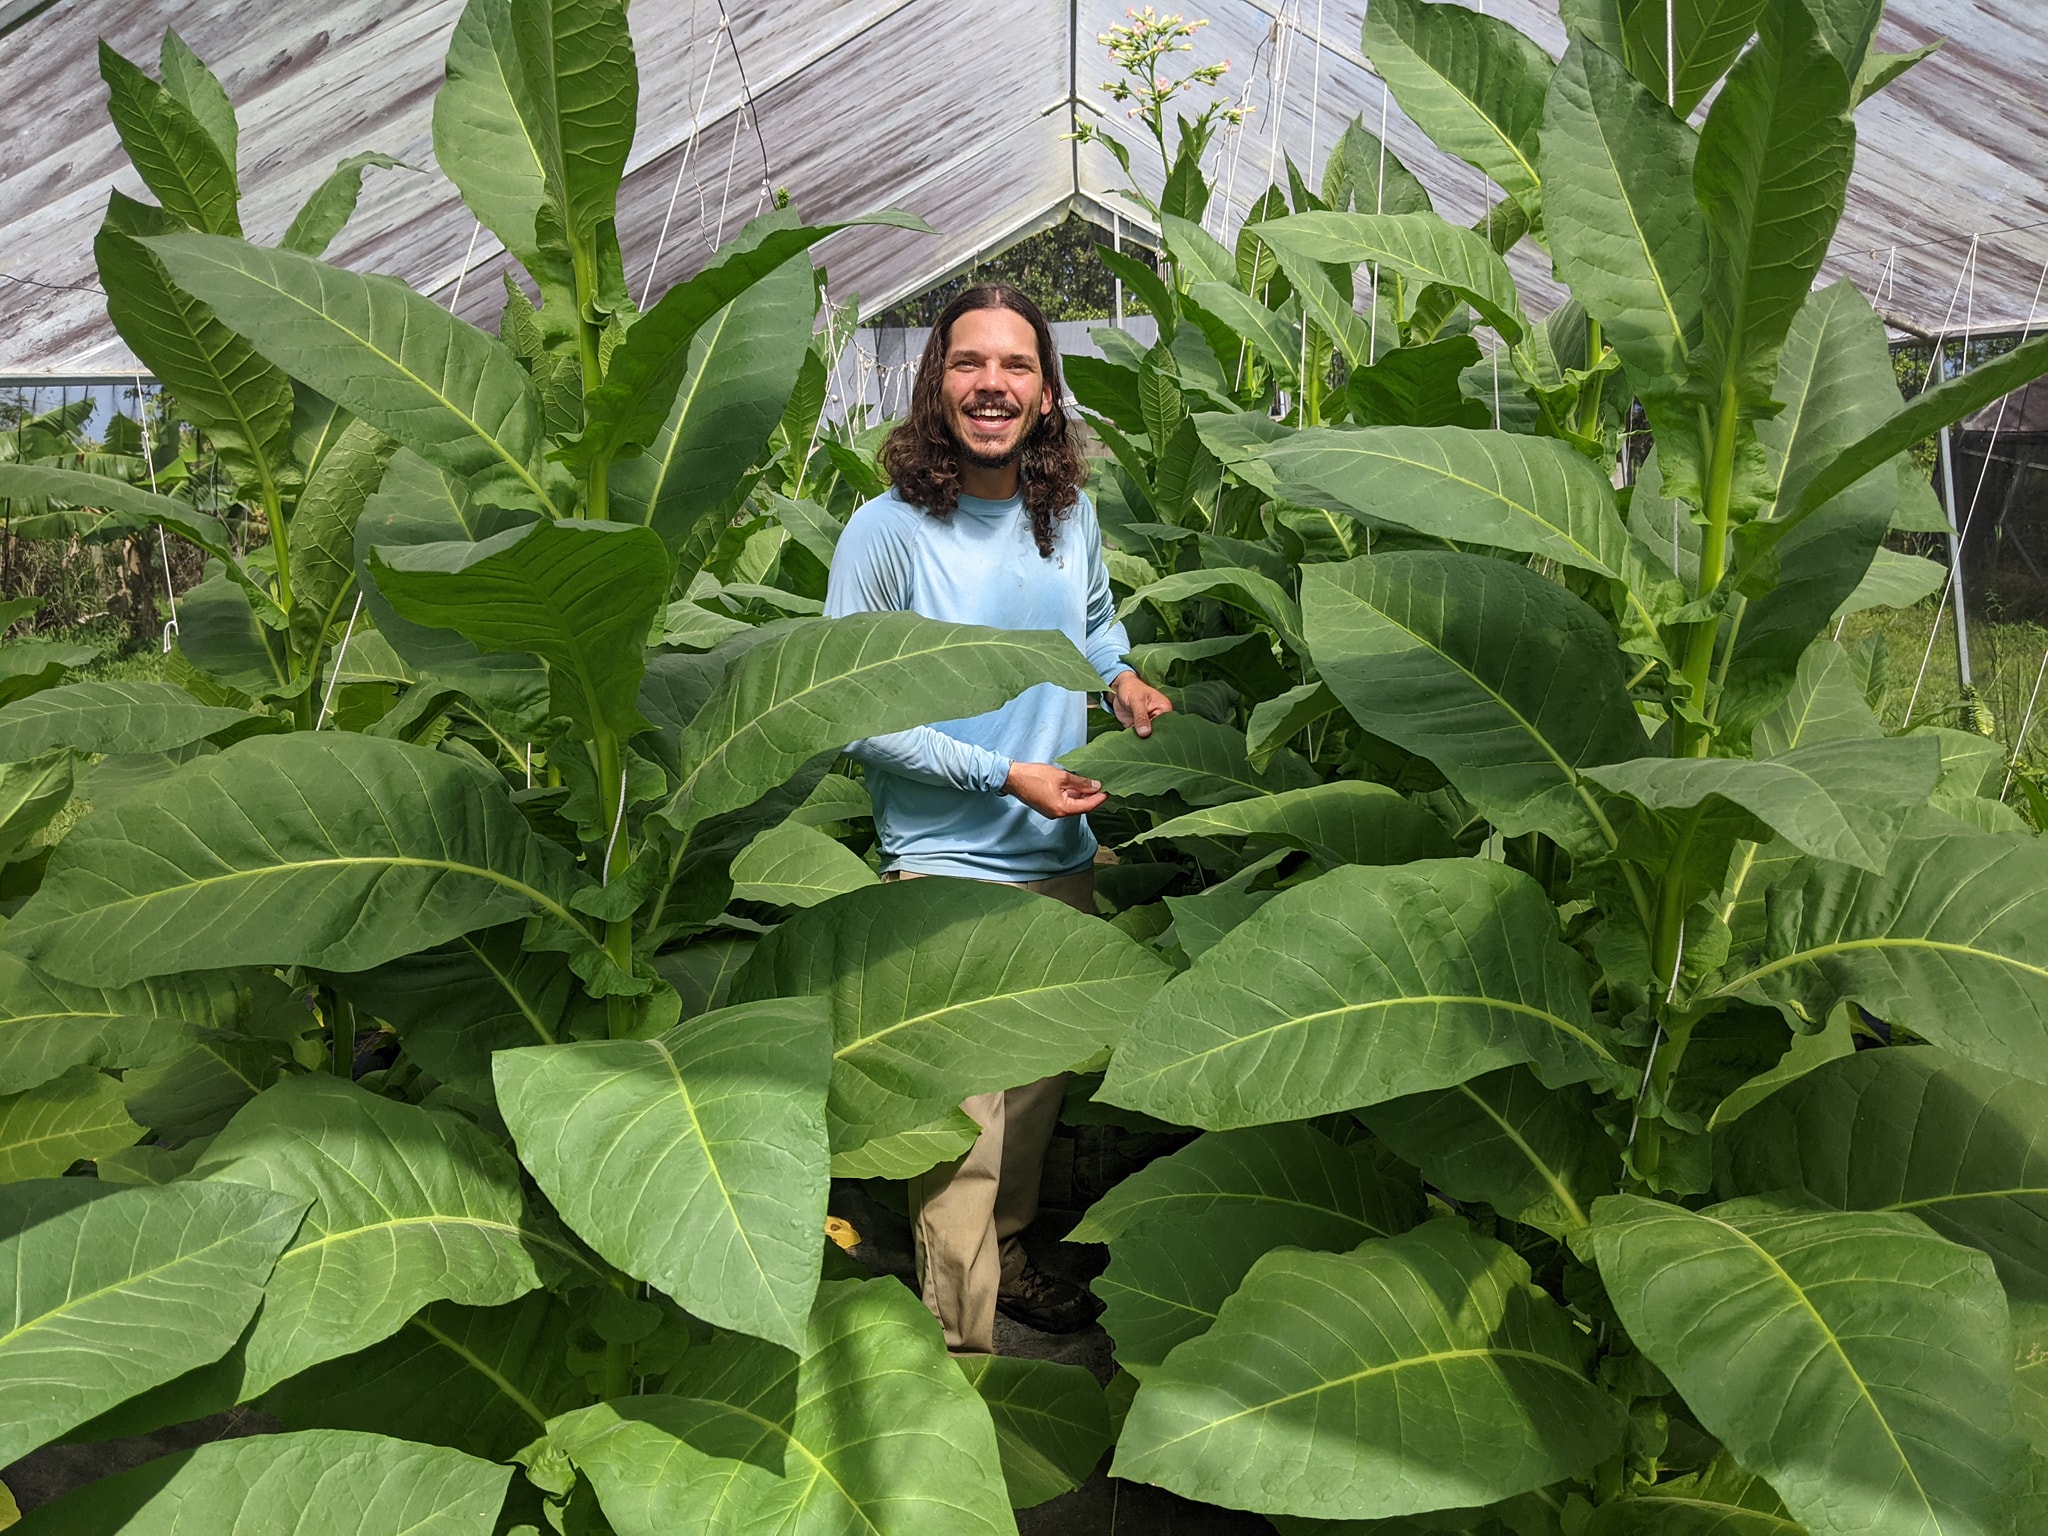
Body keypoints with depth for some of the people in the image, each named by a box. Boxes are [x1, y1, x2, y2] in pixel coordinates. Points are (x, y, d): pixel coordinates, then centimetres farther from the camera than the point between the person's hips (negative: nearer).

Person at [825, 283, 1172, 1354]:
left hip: (1064, 859, 6)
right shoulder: (887, 530, -14)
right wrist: (1003, 775, -18)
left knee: (1038, 1084, 20)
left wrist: (1121, 675, 1)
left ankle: (1004, 1264, 43)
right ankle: (961, 1338, 16)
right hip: (949, 870, -6)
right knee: (961, 1118, -2)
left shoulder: (1070, 513, 4)